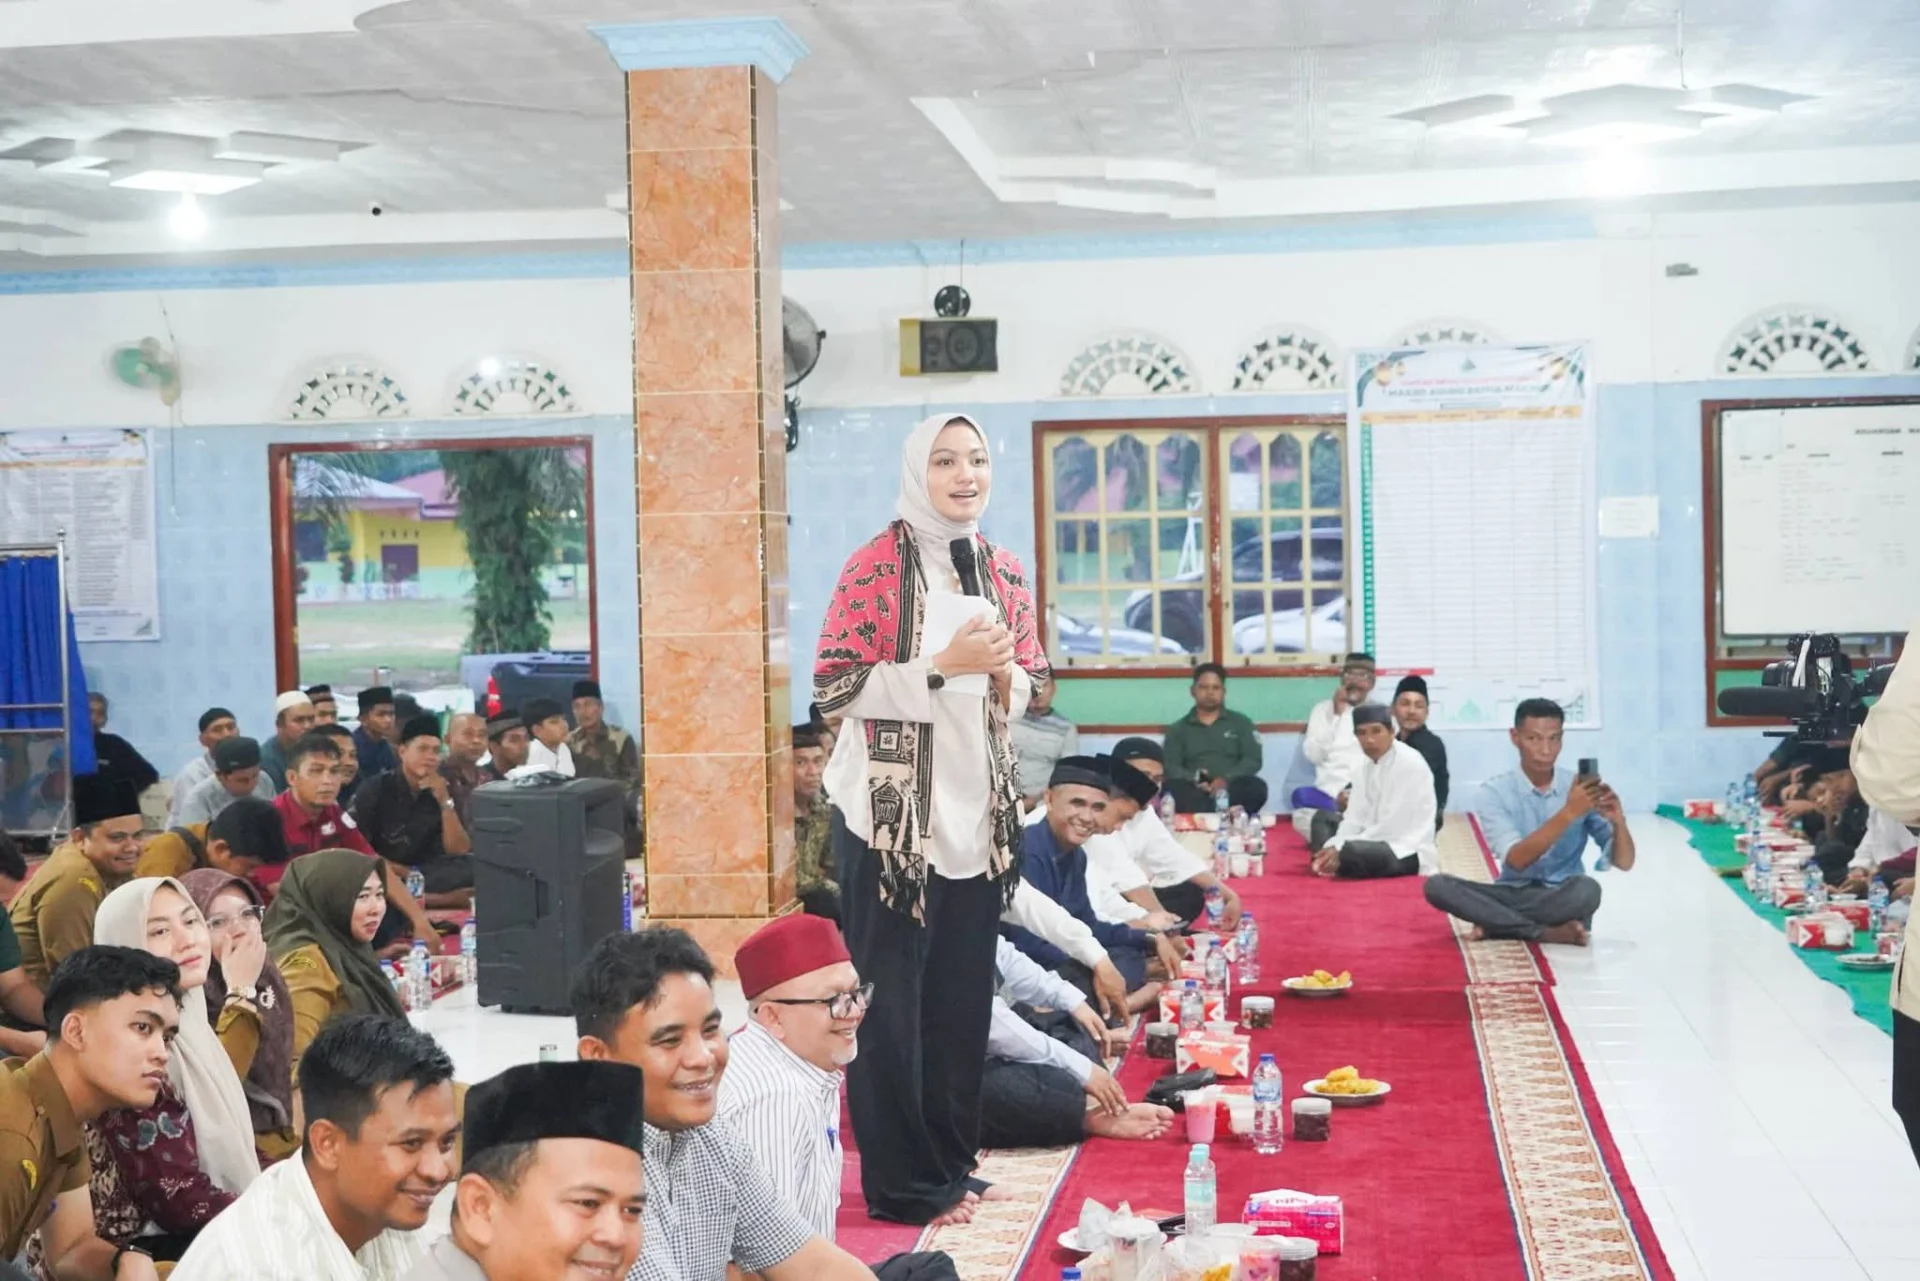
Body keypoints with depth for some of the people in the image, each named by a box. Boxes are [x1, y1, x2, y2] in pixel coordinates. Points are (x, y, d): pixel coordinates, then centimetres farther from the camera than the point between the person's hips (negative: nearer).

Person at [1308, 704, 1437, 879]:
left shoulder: (1410, 764, -16)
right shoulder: (1366, 766, 9)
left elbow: (1392, 827, -21)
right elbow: (1356, 817, 3)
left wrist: (1341, 850, -22)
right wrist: (1333, 848, -16)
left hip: (1409, 853, -9)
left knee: (1350, 853, -35)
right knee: (1322, 817, 17)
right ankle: (1328, 863, -8)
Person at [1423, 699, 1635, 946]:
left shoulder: (1580, 789, -2)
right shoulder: (1496, 792, -5)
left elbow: (1624, 862, -4)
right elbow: (1516, 859, -20)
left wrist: (1618, 821, -26)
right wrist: (1568, 813, -29)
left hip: (1564, 900, -1)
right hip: (1513, 896, 1)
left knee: (1587, 889, -35)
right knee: (1438, 885, -24)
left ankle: (1496, 924, -18)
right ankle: (1547, 933, -26)